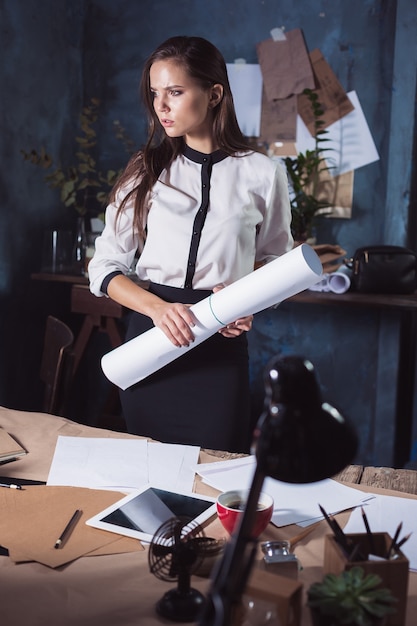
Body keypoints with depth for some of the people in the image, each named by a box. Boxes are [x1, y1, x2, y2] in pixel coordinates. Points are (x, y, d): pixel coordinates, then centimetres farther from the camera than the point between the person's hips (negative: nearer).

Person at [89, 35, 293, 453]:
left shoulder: (262, 175, -1)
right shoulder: (146, 171, 4)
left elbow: (275, 259, 12)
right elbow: (104, 269, 1)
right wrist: (158, 307, -17)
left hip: (221, 345, -1)